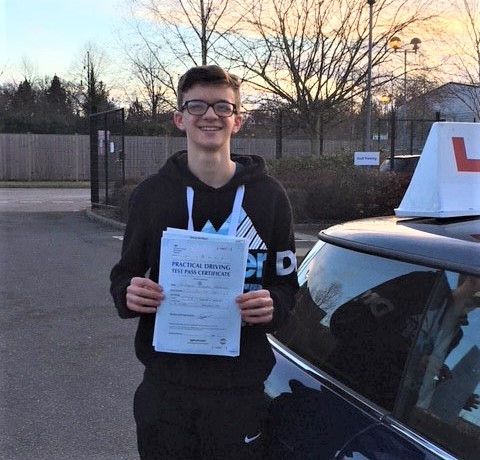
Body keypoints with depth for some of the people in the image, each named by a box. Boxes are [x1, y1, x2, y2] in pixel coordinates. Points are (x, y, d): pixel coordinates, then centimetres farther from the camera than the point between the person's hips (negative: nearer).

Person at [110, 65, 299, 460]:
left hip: (241, 387, 0)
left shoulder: (269, 194, 0)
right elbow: (124, 276, 9)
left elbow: (287, 284, 5)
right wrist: (129, 294, -14)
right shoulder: (152, 193, 1)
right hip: (165, 384, 1)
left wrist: (273, 306, -17)